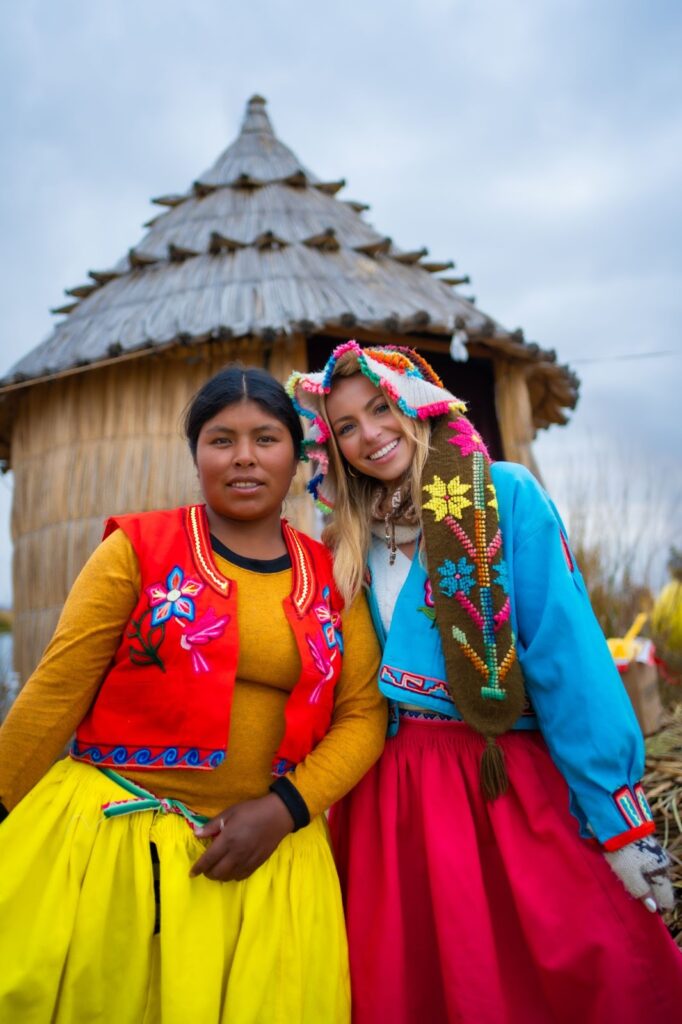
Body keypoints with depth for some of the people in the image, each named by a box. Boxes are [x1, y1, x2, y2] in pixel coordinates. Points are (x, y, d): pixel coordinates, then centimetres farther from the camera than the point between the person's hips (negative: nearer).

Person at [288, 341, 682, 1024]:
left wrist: (622, 820, -12)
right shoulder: (351, 541, 9)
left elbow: (568, 656, -11)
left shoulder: (505, 494, -6)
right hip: (389, 791, 4)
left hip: (511, 783, -3)